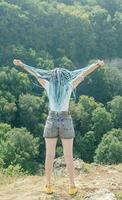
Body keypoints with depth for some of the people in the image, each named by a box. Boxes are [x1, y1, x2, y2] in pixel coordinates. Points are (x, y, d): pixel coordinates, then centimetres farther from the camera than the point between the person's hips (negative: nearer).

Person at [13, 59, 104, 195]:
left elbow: (35, 73, 10)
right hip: (66, 122, -1)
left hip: (51, 122, 1)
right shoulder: (69, 86, -6)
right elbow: (84, 73, 4)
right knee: (68, 156, 6)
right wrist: (98, 64, 16)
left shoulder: (48, 85, -3)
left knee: (49, 155, 9)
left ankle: (48, 185, 13)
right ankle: (72, 186, 10)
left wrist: (21, 64, 21)